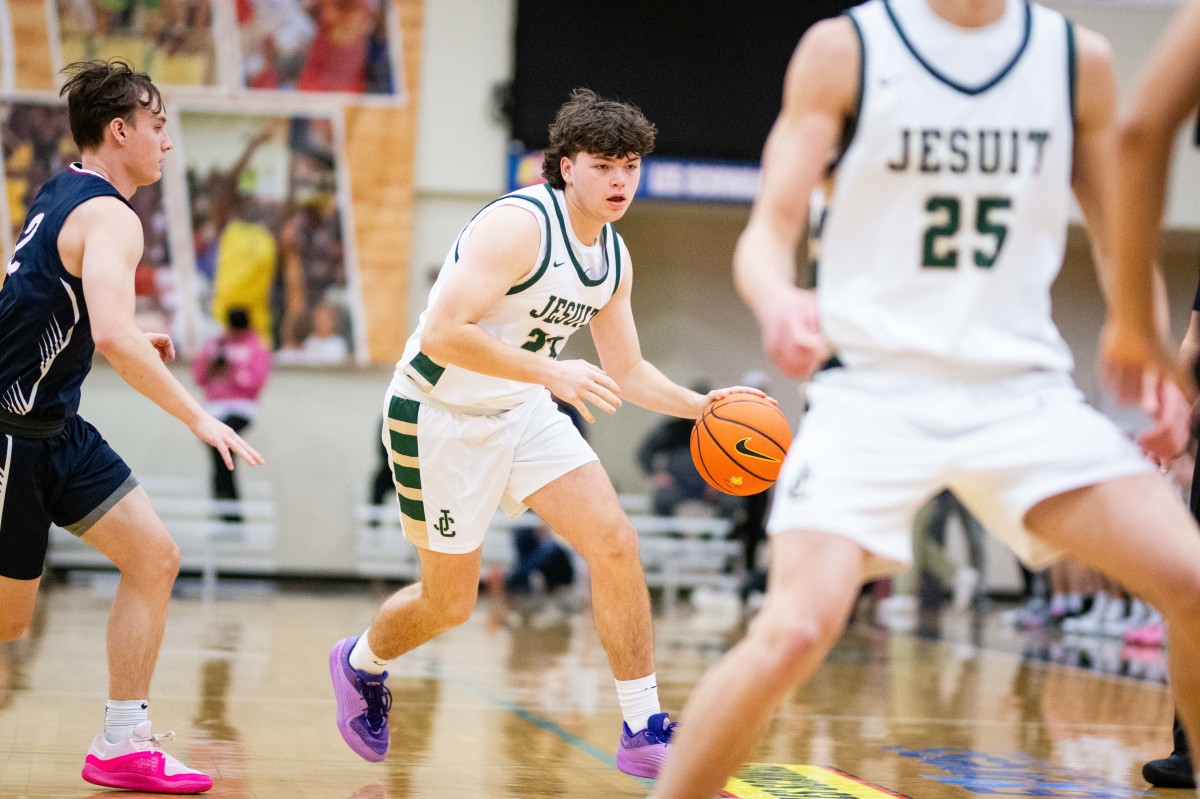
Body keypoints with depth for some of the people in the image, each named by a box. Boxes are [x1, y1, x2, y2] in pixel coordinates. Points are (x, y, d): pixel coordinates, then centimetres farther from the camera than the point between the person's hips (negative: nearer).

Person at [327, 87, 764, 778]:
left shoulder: (614, 257, 2)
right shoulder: (518, 224, -24)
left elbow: (626, 370, 14)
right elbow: (442, 334, -32)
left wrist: (699, 405, -3)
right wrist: (552, 373, -34)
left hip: (523, 412, 7)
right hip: (441, 417, -7)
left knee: (616, 544, -10)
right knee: (450, 604, 4)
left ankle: (644, 733, -2)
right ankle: (362, 662, 38)